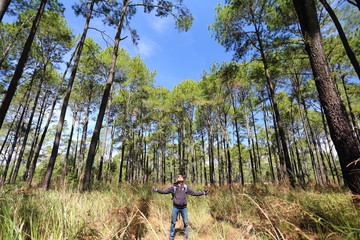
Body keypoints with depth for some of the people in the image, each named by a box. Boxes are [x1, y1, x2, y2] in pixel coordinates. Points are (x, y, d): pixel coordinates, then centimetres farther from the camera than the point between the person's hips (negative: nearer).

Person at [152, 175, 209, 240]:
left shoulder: (186, 187, 1)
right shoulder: (173, 187, -3)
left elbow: (193, 193, 5)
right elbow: (165, 191, -1)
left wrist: (203, 193, 2)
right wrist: (157, 190, -10)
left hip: (184, 208, 1)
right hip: (175, 207, -1)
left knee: (186, 222, 7)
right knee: (173, 222, 7)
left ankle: (186, 234, 29)